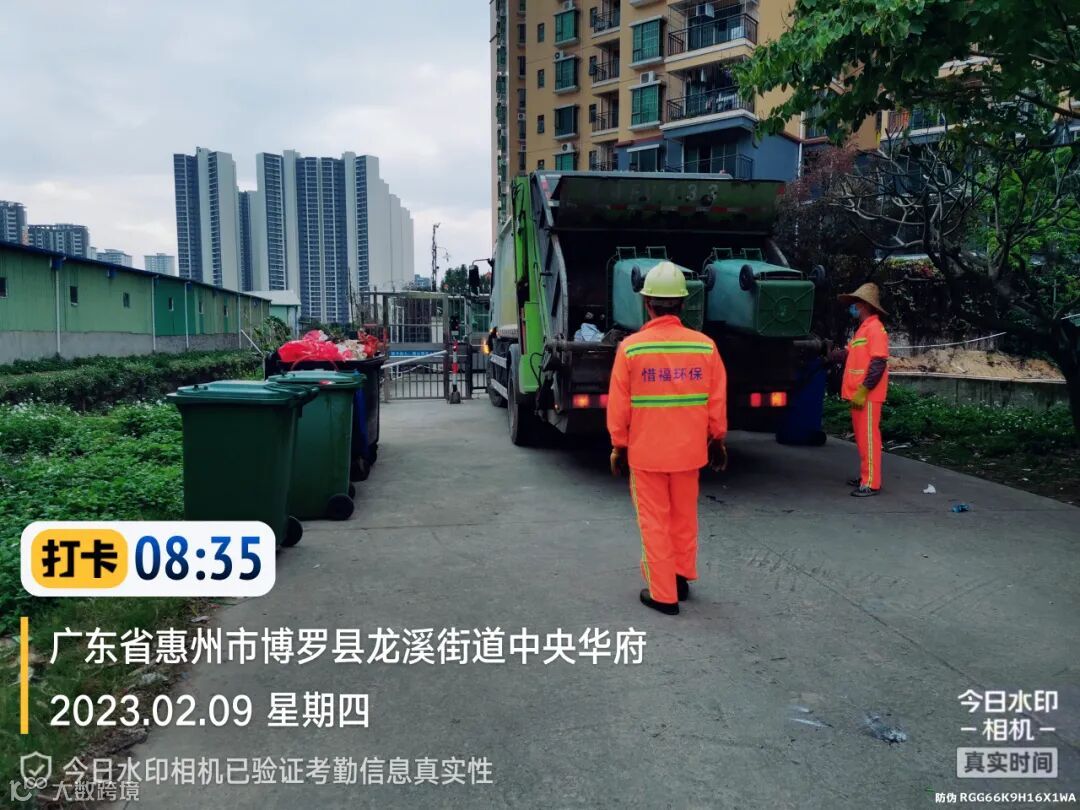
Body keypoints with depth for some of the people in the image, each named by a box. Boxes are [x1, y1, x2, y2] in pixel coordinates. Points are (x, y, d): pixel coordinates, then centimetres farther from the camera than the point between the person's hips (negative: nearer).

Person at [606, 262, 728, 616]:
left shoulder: (630, 347, -12)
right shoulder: (705, 346, -6)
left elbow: (619, 405, -7)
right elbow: (717, 401, 1)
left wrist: (618, 446, 5)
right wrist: (717, 440, 15)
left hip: (645, 450, -3)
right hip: (689, 448, 3)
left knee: (654, 521, 8)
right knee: (685, 517, 20)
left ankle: (663, 594, 15)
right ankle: (682, 578, 35)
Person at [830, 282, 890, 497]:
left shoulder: (875, 328, -12)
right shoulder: (863, 328, 19)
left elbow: (878, 363, -19)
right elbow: (848, 355, 18)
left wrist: (863, 390, -22)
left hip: (867, 395, -10)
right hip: (858, 394, 10)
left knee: (869, 437, -7)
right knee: (861, 437, 15)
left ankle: (871, 483, -4)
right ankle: (865, 476, 24)